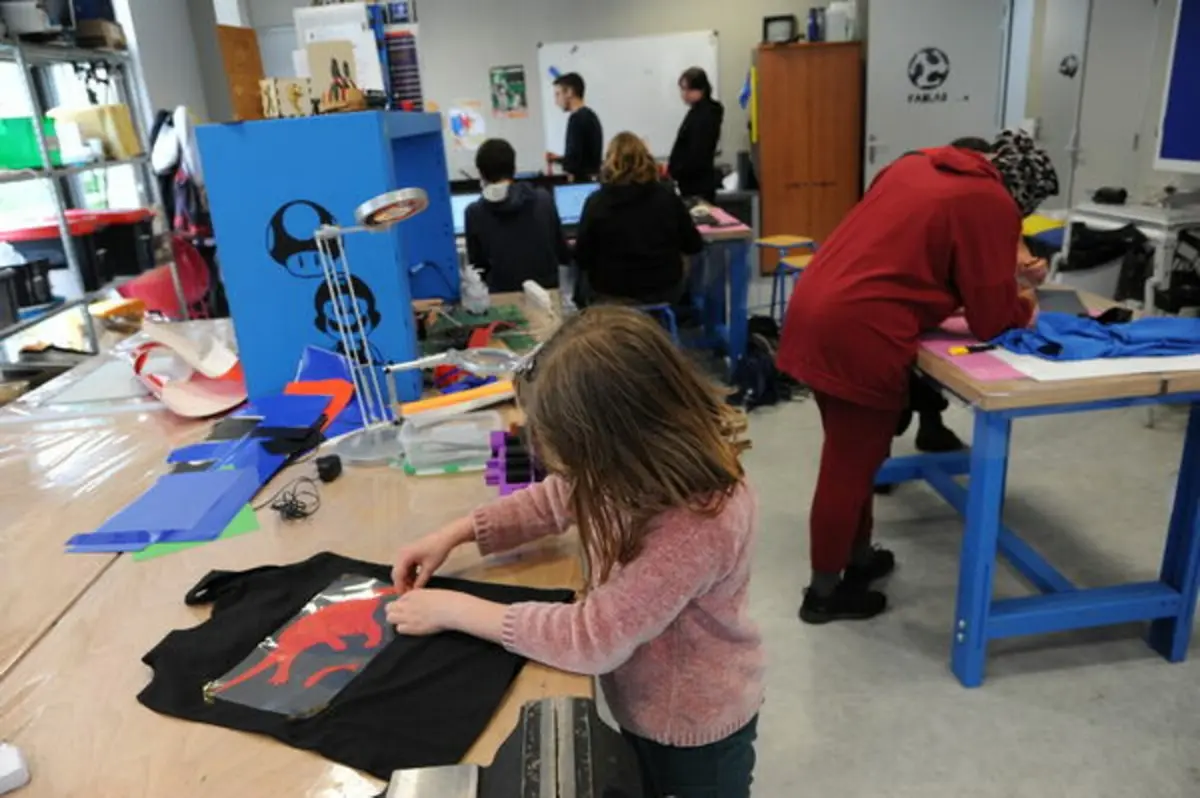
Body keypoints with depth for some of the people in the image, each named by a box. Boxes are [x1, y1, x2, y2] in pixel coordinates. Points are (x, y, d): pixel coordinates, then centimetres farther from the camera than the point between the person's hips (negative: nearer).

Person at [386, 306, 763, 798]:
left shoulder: (698, 524, -41)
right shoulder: (654, 461, -17)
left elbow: (592, 637, -36)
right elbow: (558, 498, -1)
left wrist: (453, 610, -27)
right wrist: (454, 534, -10)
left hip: (693, 730, -6)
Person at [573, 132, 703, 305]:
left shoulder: (596, 202, -11)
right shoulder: (668, 196, -4)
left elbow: (582, 258, -8)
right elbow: (694, 246, 3)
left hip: (613, 297, -2)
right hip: (666, 292, 3)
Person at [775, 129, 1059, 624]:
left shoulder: (918, 165, 19)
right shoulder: (992, 207, -4)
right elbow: (992, 316, 0)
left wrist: (943, 300, 29)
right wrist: (1026, 312, 20)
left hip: (817, 313, 9)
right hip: (858, 335, -9)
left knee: (852, 454, 21)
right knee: (851, 464, 4)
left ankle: (858, 557, 36)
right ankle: (825, 592, 17)